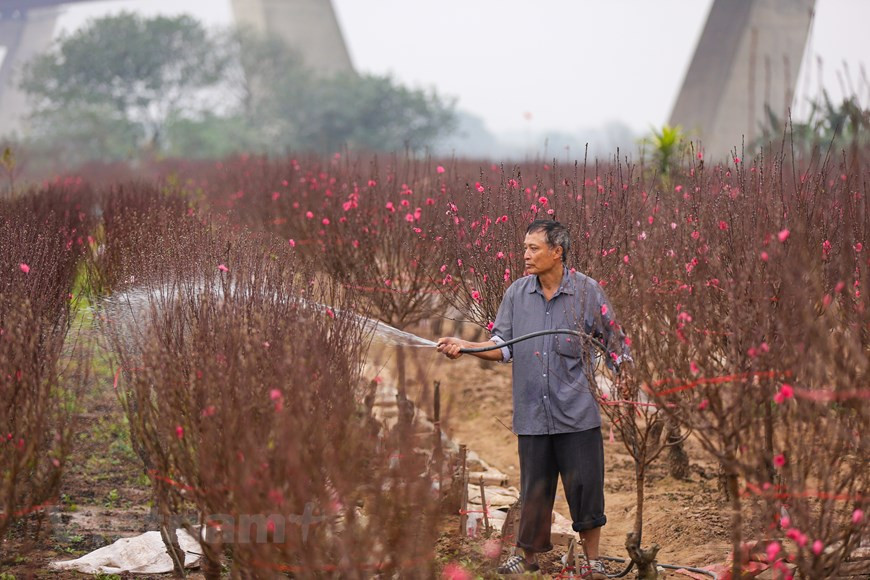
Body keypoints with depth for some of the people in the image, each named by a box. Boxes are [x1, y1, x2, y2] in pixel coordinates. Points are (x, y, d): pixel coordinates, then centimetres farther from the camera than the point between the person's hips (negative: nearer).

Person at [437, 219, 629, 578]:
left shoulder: (587, 291, -3)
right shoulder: (517, 293, 6)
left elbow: (613, 343, 2)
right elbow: (504, 347, 7)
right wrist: (464, 346, -6)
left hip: (577, 413, -3)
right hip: (532, 414, 3)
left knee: (585, 485, 1)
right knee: (534, 490, 10)